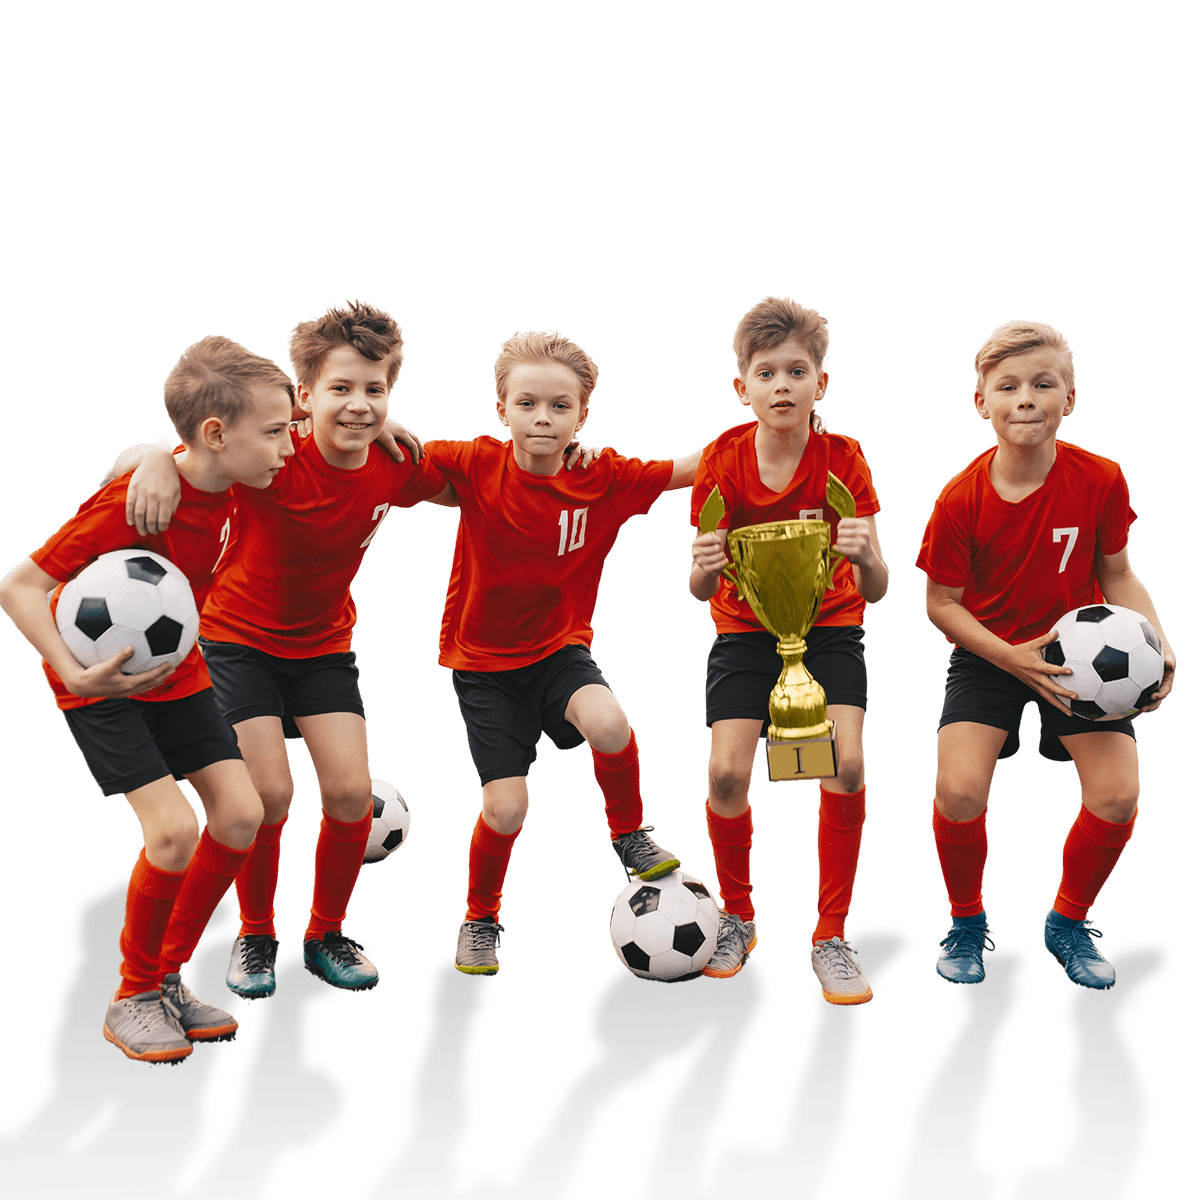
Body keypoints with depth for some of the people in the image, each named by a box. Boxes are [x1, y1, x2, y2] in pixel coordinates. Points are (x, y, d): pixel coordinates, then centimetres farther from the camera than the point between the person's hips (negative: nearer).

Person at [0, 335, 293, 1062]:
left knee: (241, 813, -4)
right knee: (174, 828, -20)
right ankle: (134, 998, 3)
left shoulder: (224, 482, -9)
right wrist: (76, 673, -39)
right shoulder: (135, 502, -32)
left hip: (174, 671, 7)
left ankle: (170, 976, 14)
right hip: (100, 681, -7)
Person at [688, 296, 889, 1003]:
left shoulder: (843, 460, -16)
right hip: (745, 631, 1)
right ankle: (739, 920, 13)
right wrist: (705, 567, -36)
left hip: (831, 631, 0)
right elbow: (703, 590, -13)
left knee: (847, 765, -20)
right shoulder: (724, 461, -14)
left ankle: (832, 941, -3)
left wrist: (867, 558, -42)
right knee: (727, 772, -15)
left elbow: (876, 593, -19)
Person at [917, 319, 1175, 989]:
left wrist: (1157, 646, -16)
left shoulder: (1101, 482, -14)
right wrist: (1014, 660, -21)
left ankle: (1069, 924, 14)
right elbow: (942, 603, -9)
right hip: (990, 654, -1)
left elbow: (1118, 575, -1)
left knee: (1118, 796, -15)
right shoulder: (961, 500, -17)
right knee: (960, 790, -22)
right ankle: (967, 923, 9)